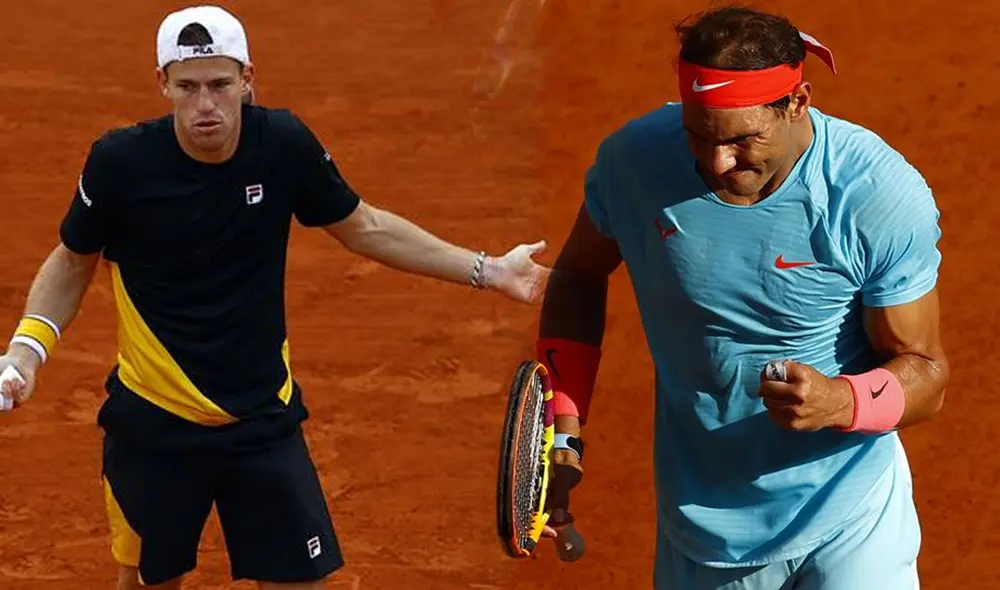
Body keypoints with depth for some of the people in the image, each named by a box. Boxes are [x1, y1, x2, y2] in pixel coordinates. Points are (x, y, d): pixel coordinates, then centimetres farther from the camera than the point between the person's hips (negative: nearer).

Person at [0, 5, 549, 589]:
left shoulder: (286, 144, -11)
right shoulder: (120, 161, -16)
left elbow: (365, 228, 5)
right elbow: (72, 263, 1)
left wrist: (487, 269, 2)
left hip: (264, 423, 1)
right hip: (152, 426, -1)